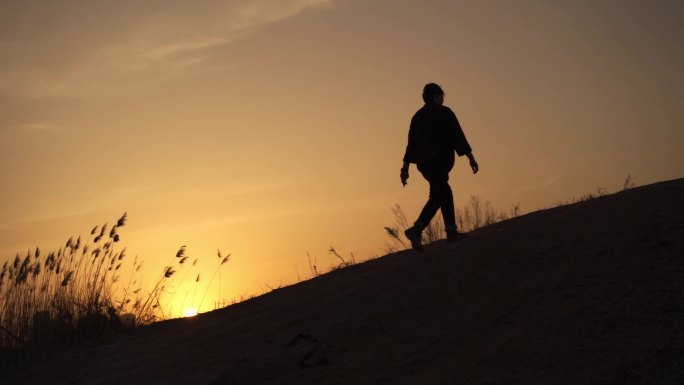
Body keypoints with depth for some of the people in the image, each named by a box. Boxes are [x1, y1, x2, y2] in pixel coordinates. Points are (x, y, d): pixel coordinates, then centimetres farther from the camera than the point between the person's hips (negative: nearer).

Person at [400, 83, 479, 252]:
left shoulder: (417, 116, 15)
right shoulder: (444, 112, -2)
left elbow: (411, 143, 12)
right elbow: (458, 136, -7)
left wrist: (405, 167, 12)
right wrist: (471, 157, -6)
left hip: (423, 162, 7)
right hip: (440, 159, -7)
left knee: (445, 192, 19)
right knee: (437, 196, -13)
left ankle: (451, 231, 19)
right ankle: (416, 230, -30)